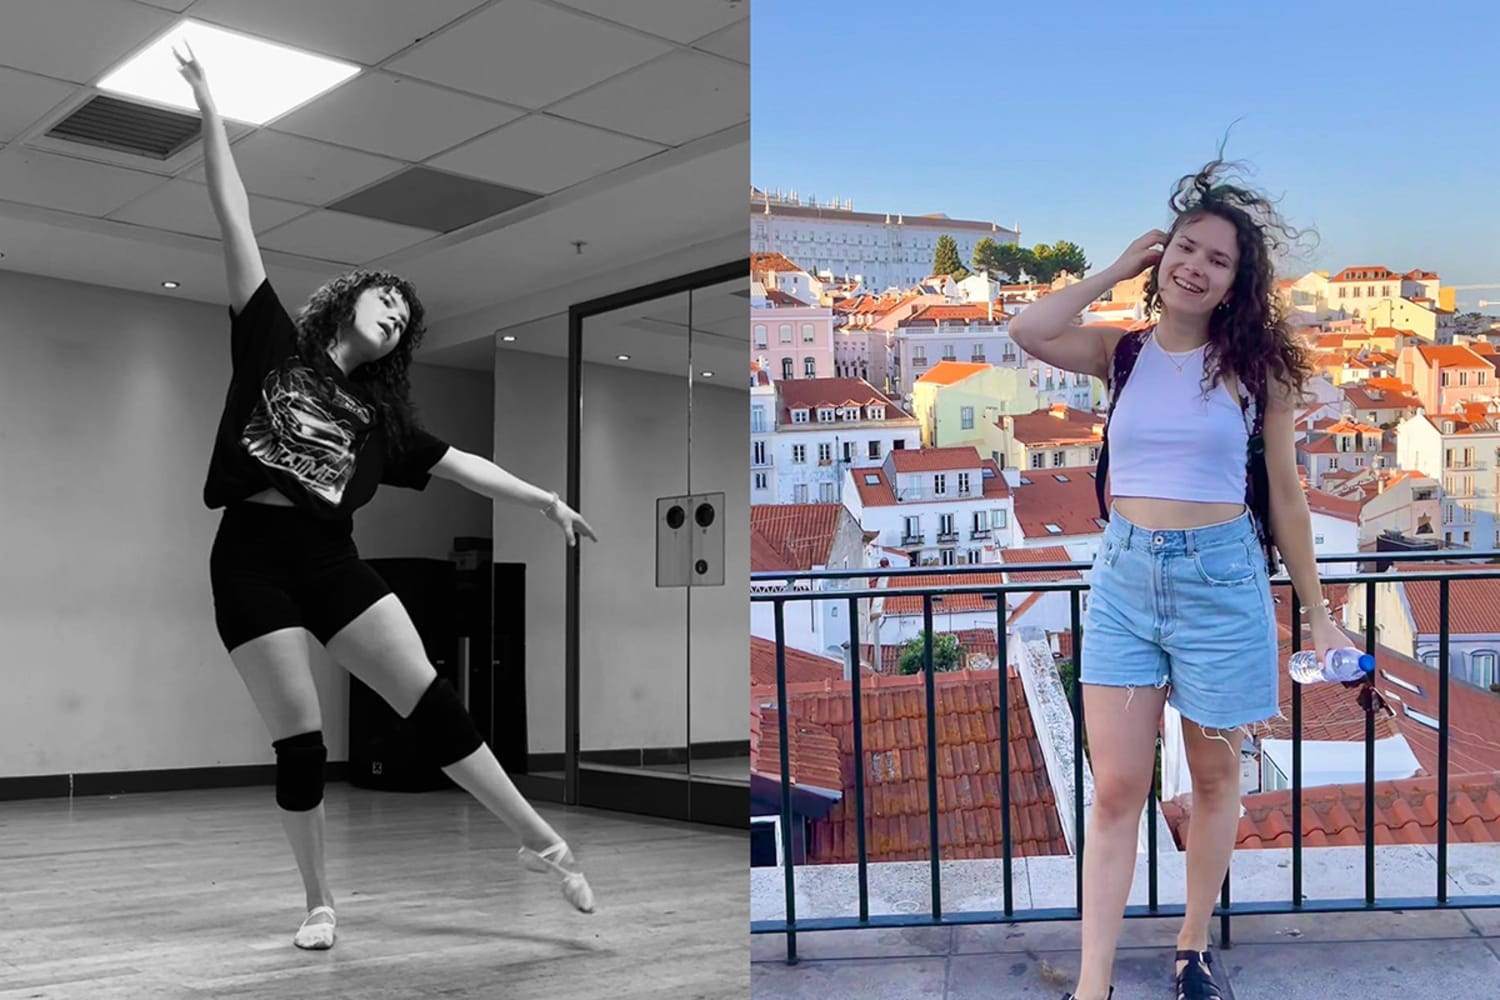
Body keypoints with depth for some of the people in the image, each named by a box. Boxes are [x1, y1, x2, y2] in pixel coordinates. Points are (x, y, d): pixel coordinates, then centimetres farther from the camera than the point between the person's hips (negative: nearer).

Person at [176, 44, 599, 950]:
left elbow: (458, 463, 18)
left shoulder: (379, 413, 15)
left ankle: (543, 840, 3)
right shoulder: (272, 346, 7)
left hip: (333, 563, 3)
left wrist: (546, 500, 16)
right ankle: (320, 900, 16)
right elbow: (236, 222, 4)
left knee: (434, 703, -3)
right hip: (253, 561, -3)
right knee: (299, 742, -1)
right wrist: (212, 113, 2)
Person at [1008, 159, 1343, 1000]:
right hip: (1124, 574, 1)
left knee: (1215, 776, 14)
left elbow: (1285, 493, 3)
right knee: (1117, 789, 1)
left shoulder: (1255, 363, -1)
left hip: (1220, 576, -1)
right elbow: (1029, 332, -16)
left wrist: (1317, 610, 5)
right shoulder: (1122, 352, 3)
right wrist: (1119, 269, -4)